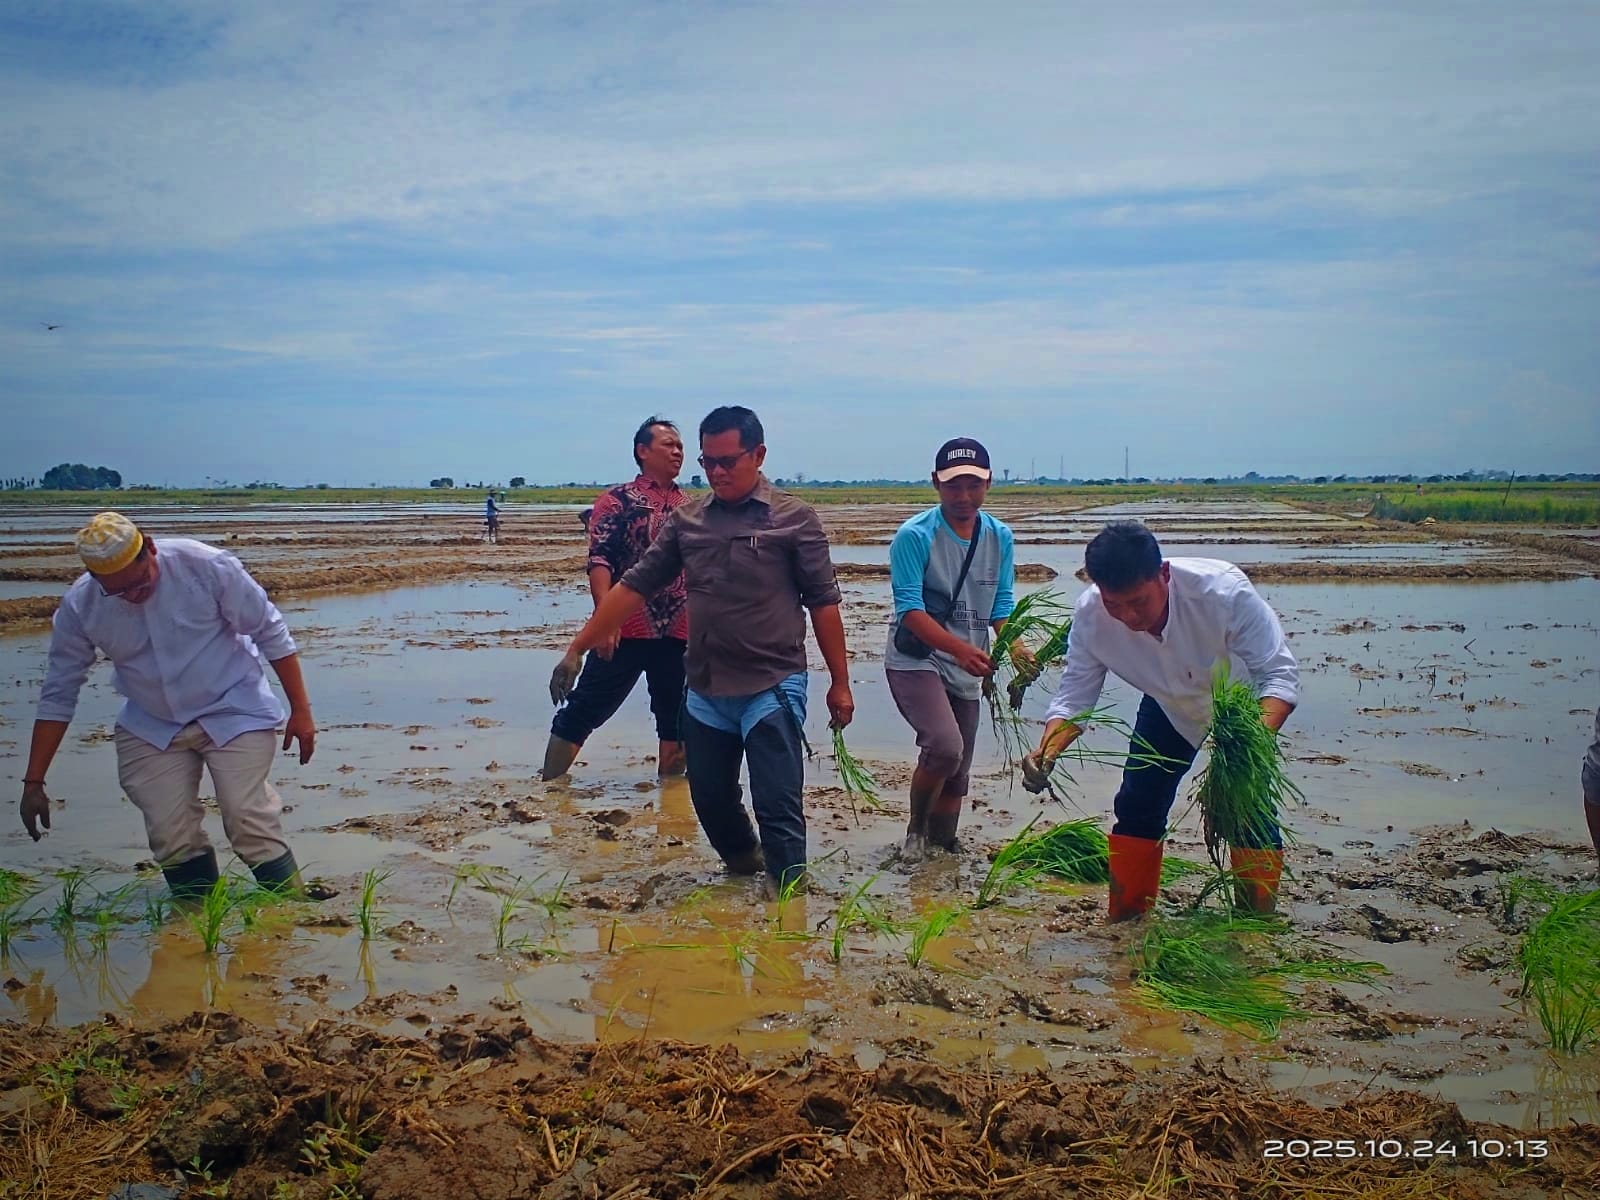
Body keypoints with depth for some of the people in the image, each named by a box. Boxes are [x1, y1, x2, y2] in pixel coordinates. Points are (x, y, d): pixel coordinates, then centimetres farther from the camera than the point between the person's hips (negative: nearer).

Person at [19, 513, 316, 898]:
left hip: (234, 712, -3)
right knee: (170, 837, -4)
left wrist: (300, 710, -9)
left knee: (250, 822, -14)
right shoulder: (79, 607, -12)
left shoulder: (207, 566, -20)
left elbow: (271, 633, -11)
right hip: (151, 729, 3)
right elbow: (57, 696, -3)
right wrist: (33, 782, -2)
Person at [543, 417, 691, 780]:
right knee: (582, 712, 0)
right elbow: (599, 562, -12)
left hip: (678, 633, 5)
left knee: (676, 720, 11)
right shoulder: (618, 500, -3)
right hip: (625, 630, -5)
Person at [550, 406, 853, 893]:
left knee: (778, 808, -4)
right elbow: (634, 587, 7)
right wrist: (576, 650, 4)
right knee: (710, 799, 17)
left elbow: (823, 603, -3)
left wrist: (839, 683, -3)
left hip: (772, 688, -5)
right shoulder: (687, 519, 7)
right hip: (705, 692, 5)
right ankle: (744, 865, 42)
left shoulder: (792, 518, -5)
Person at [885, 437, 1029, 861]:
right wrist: (960, 649, -34)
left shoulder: (1000, 538, 3)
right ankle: (915, 830, -1)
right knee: (945, 747, -25)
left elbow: (1002, 607, 4)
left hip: (968, 671, 6)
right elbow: (910, 609, -20)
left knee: (958, 770, 11)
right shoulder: (915, 535, -14)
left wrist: (1016, 649, -17)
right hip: (915, 662, -6)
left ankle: (943, 846, 29)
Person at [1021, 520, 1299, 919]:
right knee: (1136, 805, 1)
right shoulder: (1090, 616, -30)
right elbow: (1074, 696, -21)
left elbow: (1279, 674, -35)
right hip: (1169, 705, 3)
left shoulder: (1224, 591, -40)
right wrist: (1046, 752, -40)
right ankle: (1125, 925, 17)